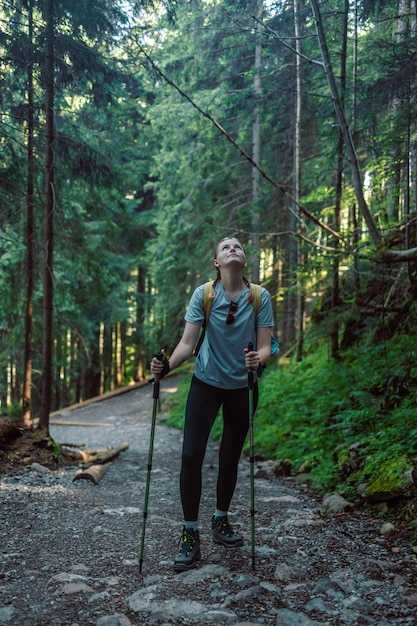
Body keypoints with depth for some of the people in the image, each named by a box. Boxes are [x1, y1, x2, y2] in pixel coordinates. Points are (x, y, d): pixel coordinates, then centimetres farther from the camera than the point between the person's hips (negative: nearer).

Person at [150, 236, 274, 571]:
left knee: (230, 458, 13)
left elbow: (265, 347, -13)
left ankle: (221, 521, 34)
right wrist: (167, 365, -33)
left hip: (242, 387, 1)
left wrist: (258, 360, -36)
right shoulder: (203, 294, -10)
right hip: (206, 384, -1)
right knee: (191, 456, -10)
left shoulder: (260, 297, -9)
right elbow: (187, 343, -15)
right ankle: (190, 536, 3)